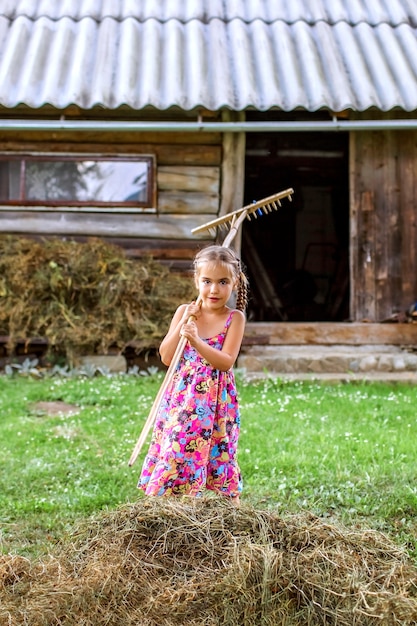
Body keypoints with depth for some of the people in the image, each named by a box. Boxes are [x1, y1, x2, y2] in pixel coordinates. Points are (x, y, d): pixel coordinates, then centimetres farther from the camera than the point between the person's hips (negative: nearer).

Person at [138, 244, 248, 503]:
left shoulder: (235, 318, -3)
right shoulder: (185, 311, 4)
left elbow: (226, 362, -13)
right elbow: (167, 357, -2)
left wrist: (196, 341, -25)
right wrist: (185, 320, -9)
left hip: (215, 401, -2)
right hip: (182, 398, 3)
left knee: (217, 457, 1)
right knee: (174, 452, 2)